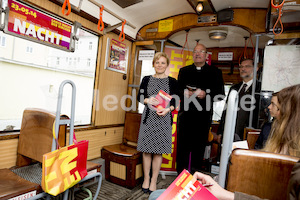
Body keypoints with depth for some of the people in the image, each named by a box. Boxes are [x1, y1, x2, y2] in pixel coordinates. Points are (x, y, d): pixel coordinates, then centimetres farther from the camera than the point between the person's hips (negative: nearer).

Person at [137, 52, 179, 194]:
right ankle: (146, 179, 24)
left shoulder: (172, 81, 4)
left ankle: (154, 181, 21)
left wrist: (168, 109, -14)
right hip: (148, 117, 1)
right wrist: (147, 100, -10)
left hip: (164, 118, -1)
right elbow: (139, 96, 10)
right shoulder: (146, 79, 7)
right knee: (146, 149, 6)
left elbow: (176, 101, 4)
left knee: (158, 151, 5)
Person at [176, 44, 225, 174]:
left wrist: (206, 94, -14)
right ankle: (180, 174, 19)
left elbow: (220, 94, 3)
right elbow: (177, 90, 11)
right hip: (185, 114, 1)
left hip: (203, 116, -1)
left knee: (199, 147, 7)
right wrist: (184, 93, -10)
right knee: (182, 145, 4)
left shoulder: (215, 72, 8)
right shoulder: (184, 71, 14)